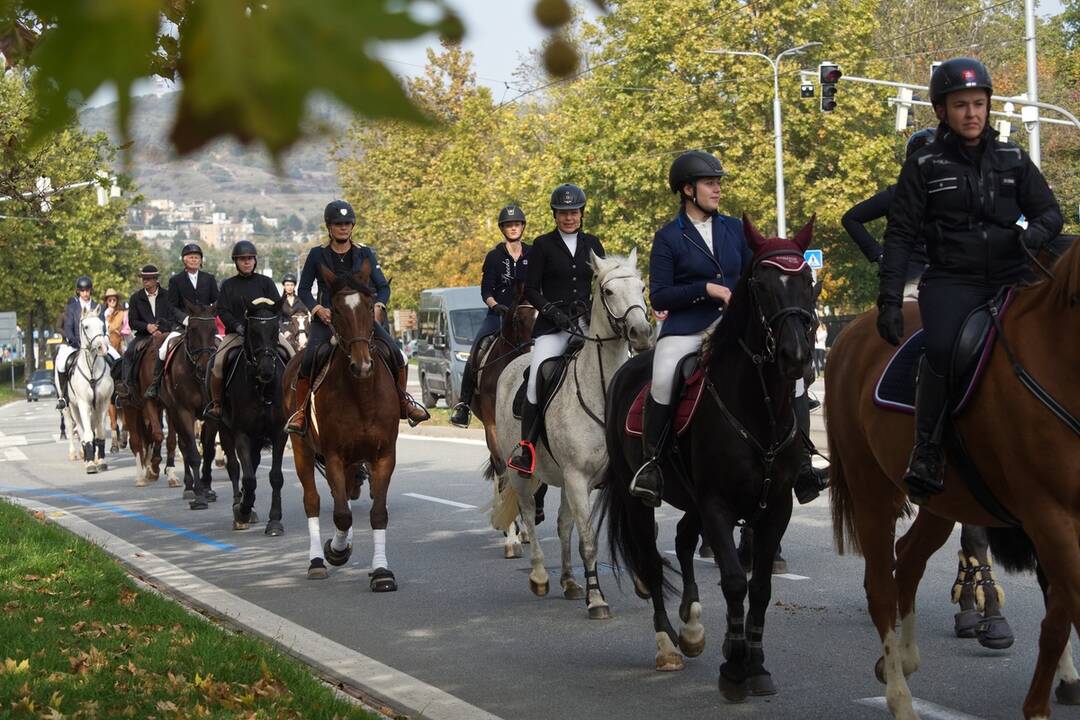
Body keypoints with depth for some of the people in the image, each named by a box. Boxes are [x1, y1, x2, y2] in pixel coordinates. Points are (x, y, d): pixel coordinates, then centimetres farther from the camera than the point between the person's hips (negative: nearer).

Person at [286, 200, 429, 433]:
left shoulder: (365, 254, 9)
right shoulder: (317, 255, 6)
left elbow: (383, 287, 10)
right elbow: (304, 289, 7)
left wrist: (378, 307, -10)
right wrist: (318, 309, -11)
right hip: (327, 316, -1)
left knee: (394, 353, -16)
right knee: (309, 358, -26)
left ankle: (403, 400, 7)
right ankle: (301, 410, -11)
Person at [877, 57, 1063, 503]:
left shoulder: (1013, 160, 14)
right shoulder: (924, 167, 8)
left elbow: (1050, 212, 15)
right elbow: (901, 236, 4)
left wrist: (1035, 232, -10)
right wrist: (889, 299, -5)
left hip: (1011, 279, 3)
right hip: (951, 282, -3)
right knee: (942, 348, -32)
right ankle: (926, 454, -20)